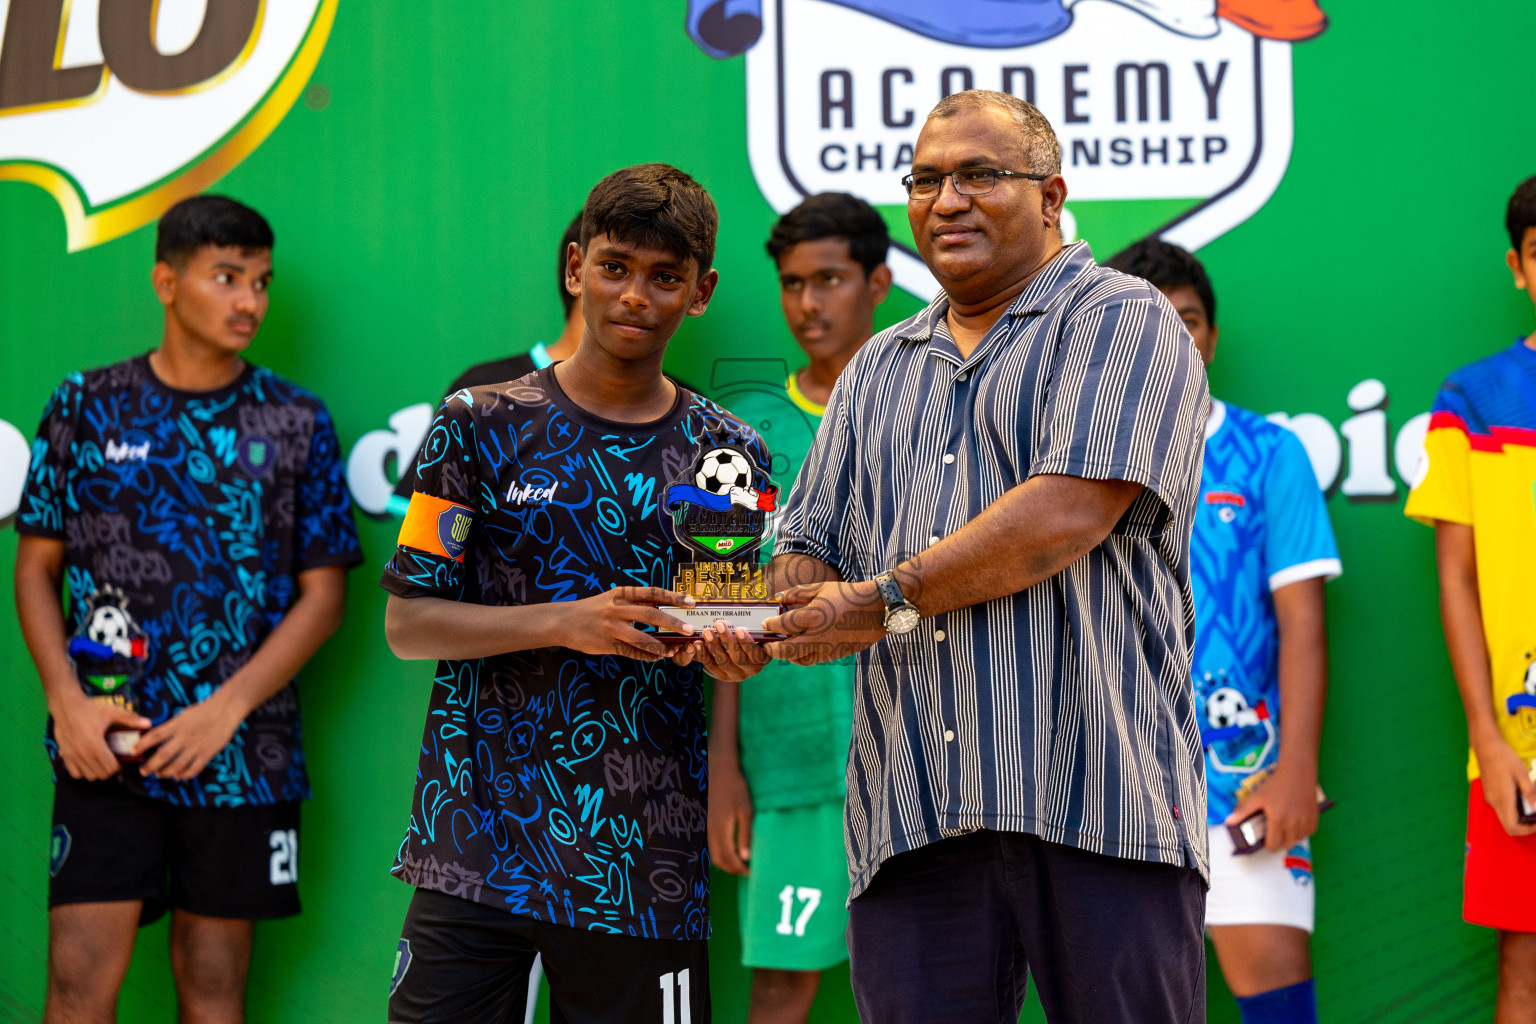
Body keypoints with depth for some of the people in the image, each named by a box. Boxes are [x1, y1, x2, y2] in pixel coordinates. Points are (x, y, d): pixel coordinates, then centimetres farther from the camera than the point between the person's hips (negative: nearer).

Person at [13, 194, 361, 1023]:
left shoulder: (297, 424, 4)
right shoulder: (85, 409, 4)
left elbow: (323, 594, 1)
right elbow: (37, 566, 7)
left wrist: (225, 710, -9)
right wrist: (67, 699, -7)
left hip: (243, 757, 1)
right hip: (105, 749, 0)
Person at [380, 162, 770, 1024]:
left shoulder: (729, 453, 9)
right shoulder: (483, 426, 3)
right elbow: (408, 621, -1)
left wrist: (728, 649, -8)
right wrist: (569, 623, -15)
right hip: (477, 849, -1)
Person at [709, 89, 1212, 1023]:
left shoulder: (1122, 320, 2)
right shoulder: (878, 371, 24)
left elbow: (1069, 513, -12)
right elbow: (814, 551, 22)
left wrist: (890, 599, -9)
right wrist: (756, 613, -2)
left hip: (1096, 804, -5)